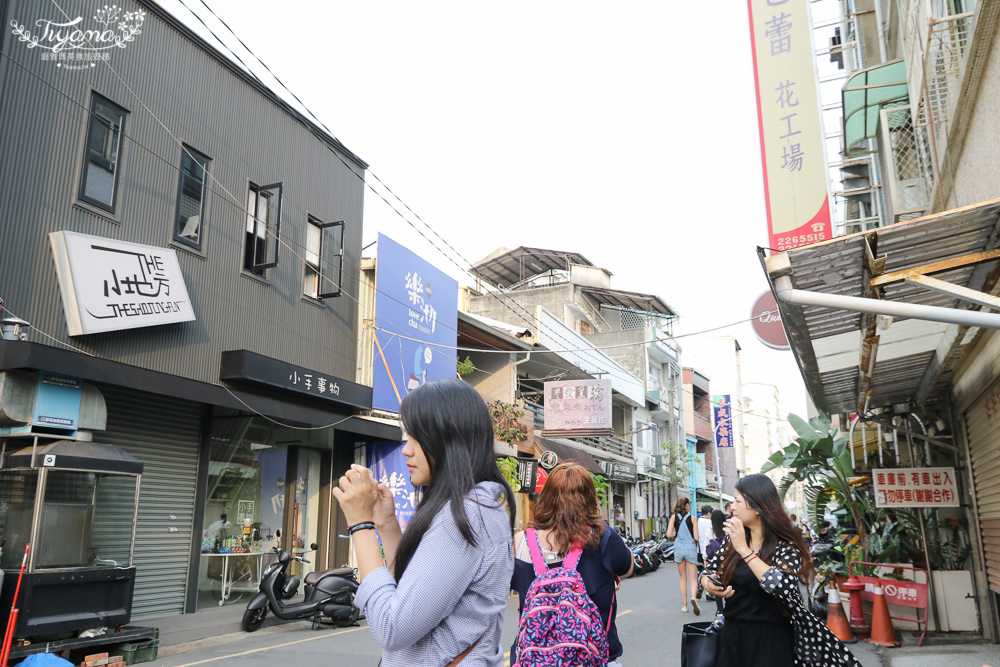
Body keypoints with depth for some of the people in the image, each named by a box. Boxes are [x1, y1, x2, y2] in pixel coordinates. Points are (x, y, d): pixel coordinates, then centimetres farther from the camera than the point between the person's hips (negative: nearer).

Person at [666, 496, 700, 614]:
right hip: (690, 547, -2)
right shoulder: (692, 518, -4)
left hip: (678, 547, 2)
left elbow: (669, 534, -4)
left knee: (683, 578, 15)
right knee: (693, 579, 1)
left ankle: (684, 605, 15)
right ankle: (693, 597, -27)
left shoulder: (674, 517, 1)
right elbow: (696, 537, -7)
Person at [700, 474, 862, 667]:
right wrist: (708, 585, -11)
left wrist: (744, 550, -28)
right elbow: (708, 570, 11)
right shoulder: (732, 539, 4)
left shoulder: (786, 546, -12)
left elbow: (784, 587, -30)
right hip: (732, 635, 5)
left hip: (771, 641, -5)